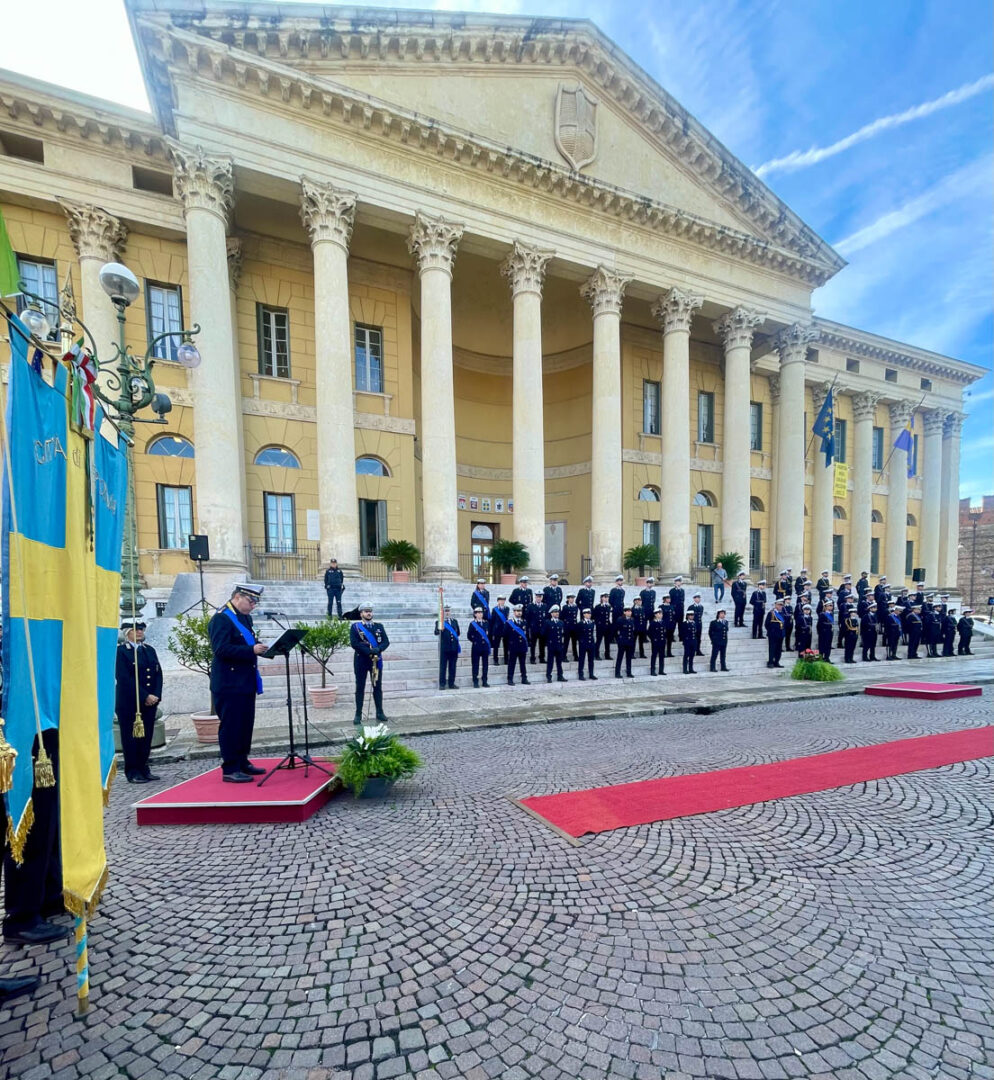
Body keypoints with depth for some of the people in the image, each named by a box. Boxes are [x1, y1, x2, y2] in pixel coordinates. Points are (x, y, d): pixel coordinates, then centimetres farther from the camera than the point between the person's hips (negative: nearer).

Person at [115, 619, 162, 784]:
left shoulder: (150, 650, 14)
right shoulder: (120, 651, -5)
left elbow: (158, 674, 10)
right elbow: (124, 679, -13)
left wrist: (156, 695, -5)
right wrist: (145, 696, -16)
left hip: (150, 702, 5)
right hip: (129, 704, -5)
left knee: (146, 737, 8)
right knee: (131, 738, 2)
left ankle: (143, 770, 18)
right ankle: (132, 773, 11)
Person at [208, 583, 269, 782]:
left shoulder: (245, 617, 14)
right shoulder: (221, 619, -14)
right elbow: (221, 649, -24)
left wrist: (259, 647, 2)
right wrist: (251, 650, -28)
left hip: (246, 682, 9)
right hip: (229, 684, -9)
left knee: (245, 725, 15)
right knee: (230, 726, -1)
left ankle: (242, 762, 27)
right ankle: (230, 770, 7)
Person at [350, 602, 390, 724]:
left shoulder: (379, 626, 10)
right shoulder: (355, 627, 0)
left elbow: (386, 642, 2)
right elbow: (354, 643, -12)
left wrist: (378, 649, -17)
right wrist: (369, 651, -19)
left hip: (376, 660, 3)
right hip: (361, 660, -3)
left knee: (378, 686, 8)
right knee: (360, 687, 3)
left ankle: (380, 713, 17)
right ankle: (358, 715, 10)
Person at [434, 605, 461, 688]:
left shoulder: (455, 621, 15)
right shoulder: (439, 622, 0)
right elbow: (436, 633, -15)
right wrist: (439, 630, -33)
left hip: (454, 648, 4)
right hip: (444, 648, -4)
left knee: (452, 667, 8)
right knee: (443, 667, -1)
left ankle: (451, 683, 16)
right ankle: (442, 684, 4)